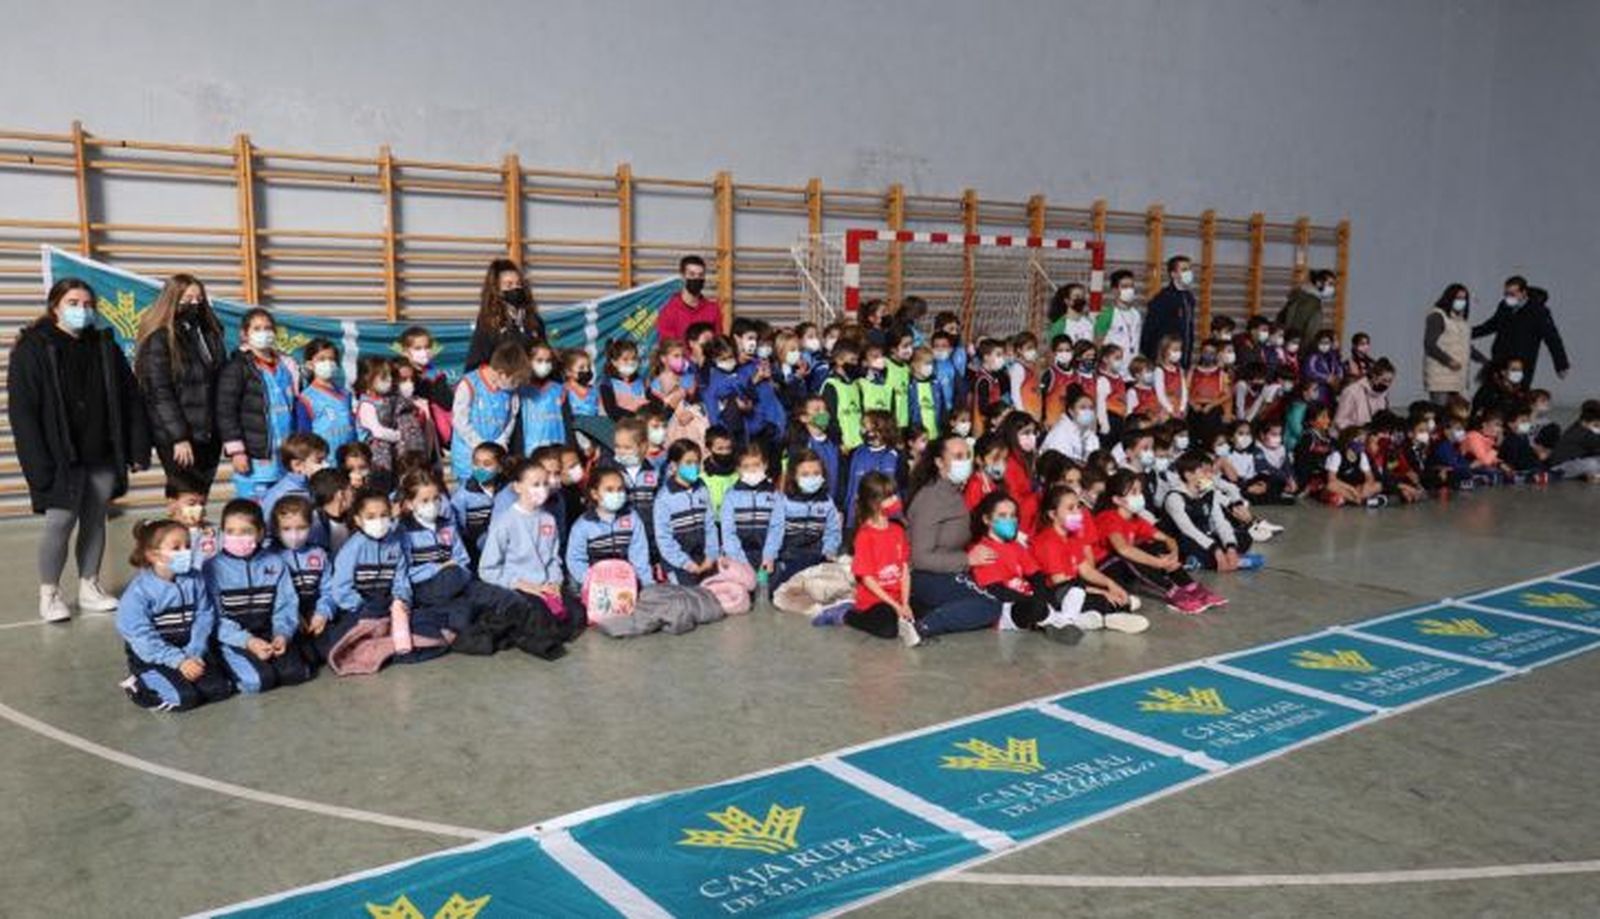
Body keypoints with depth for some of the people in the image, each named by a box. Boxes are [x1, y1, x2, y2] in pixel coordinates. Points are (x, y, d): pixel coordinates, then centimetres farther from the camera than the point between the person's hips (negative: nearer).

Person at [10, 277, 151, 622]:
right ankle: (49, 594, 11)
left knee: (95, 520, 10)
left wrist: (138, 447, 2)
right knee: (60, 520, -4)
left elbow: (130, 399, 8)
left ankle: (90, 587, 21)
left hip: (102, 454, 4)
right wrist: (38, 462, -16)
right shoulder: (33, 348, -5)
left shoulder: (105, 346, 8)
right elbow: (22, 409, -9)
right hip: (61, 457, -4)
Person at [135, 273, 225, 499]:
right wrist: (179, 437, -16)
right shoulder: (159, 339, -6)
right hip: (176, 437, -6)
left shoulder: (210, 333, 12)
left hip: (208, 434, 6)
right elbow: (160, 393, -12)